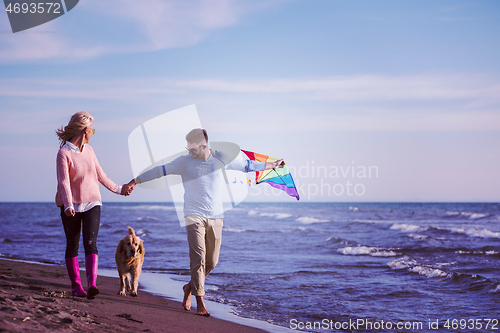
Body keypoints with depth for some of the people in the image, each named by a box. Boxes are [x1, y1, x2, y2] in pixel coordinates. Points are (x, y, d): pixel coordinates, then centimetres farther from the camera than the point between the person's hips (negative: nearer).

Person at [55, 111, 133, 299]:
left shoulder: (88, 150, 7)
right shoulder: (64, 153, -11)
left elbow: (100, 175, 17)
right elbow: (63, 181, -21)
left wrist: (118, 189, 22)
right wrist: (68, 205, -34)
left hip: (92, 203, 4)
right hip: (71, 206, -4)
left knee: (90, 243, -11)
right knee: (72, 245, 6)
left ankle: (92, 284, -21)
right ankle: (76, 285, 18)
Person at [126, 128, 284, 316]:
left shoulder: (222, 159, 3)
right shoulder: (185, 162, -2)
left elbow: (247, 165, 17)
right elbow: (160, 171, 5)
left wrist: (271, 165, 24)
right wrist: (135, 181, 4)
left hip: (215, 217, 3)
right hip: (194, 216, -3)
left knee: (212, 262, 4)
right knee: (198, 258, -14)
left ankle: (190, 287, 29)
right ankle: (200, 302, -8)